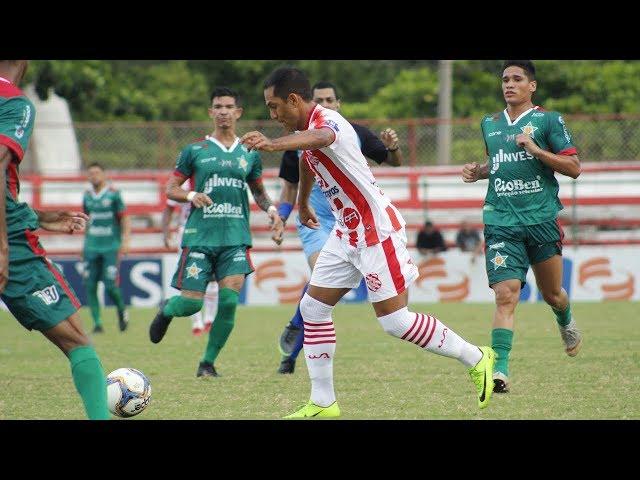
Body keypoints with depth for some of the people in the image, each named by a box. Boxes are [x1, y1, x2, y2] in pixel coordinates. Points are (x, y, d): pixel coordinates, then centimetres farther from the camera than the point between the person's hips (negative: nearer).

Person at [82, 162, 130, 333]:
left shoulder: (113, 194, -4)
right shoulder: (87, 196, 10)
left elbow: (125, 218, -2)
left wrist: (125, 241, -12)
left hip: (111, 247, -4)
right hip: (91, 247, 4)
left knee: (110, 286, -10)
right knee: (90, 286, -2)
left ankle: (122, 311, 18)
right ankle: (97, 322, 5)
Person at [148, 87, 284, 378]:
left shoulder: (249, 154, 12)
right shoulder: (195, 151, 4)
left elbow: (258, 191, 25)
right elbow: (170, 189, 6)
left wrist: (272, 210, 6)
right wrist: (191, 196, -14)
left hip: (236, 237, 2)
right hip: (199, 235, -2)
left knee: (229, 300, -14)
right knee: (191, 303, -6)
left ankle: (208, 363, 2)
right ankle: (165, 311, 32)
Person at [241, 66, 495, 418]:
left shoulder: (325, 120, -22)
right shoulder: (307, 129, 8)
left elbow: (321, 138, -49)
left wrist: (272, 144, -68)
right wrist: (302, 205, 48)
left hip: (377, 230, -10)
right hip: (347, 233, 10)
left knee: (394, 320, -9)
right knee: (313, 308, 6)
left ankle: (476, 359, 8)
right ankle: (322, 403, 11)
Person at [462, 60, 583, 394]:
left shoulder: (547, 120, -1)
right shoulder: (489, 124, 14)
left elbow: (574, 168, -4)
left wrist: (536, 149, -15)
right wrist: (478, 172, 10)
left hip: (542, 219, -2)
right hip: (501, 222, 2)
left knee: (551, 293, 14)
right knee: (505, 294, -15)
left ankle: (566, 323, 50)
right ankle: (499, 370, -21)